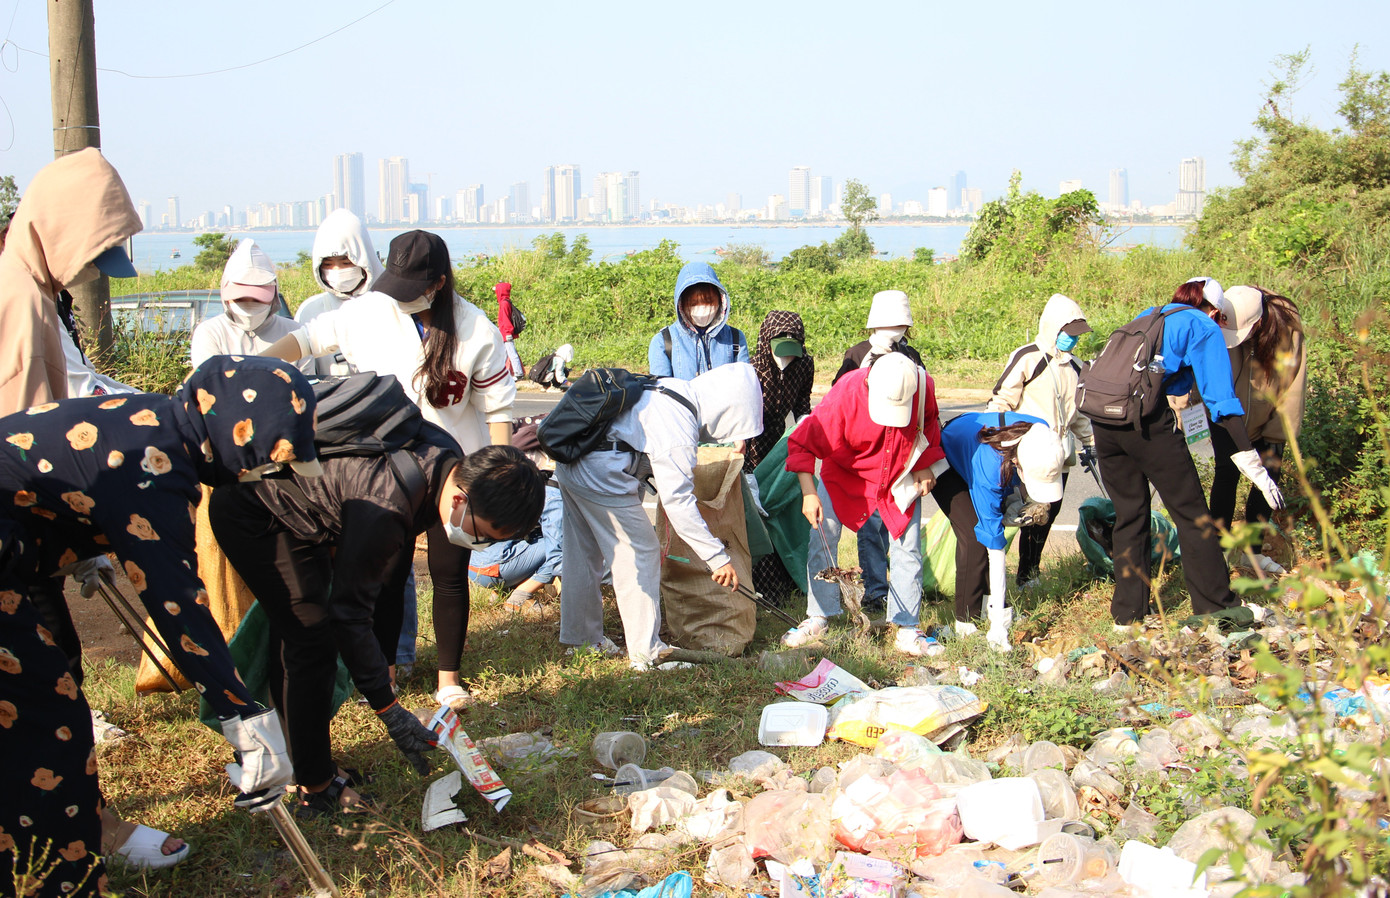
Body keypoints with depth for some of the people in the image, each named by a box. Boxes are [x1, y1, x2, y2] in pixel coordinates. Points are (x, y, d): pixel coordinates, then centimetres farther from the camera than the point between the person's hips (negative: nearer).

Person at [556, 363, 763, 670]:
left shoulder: (676, 388, 6)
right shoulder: (678, 426, -20)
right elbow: (677, 501, -23)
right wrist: (718, 556, -22)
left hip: (571, 464, 10)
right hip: (600, 474, -10)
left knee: (585, 554, 20)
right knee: (640, 553, -1)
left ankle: (581, 636, 33)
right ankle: (646, 652, 4)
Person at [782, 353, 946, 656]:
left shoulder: (924, 387, -23)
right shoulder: (844, 394, -32)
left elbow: (930, 423, 2)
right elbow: (803, 442, -25)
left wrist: (925, 465, -6)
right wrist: (809, 493, -31)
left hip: (900, 479, 2)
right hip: (845, 475, -1)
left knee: (907, 547, -3)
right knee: (822, 534, -9)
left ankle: (907, 629, 7)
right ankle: (818, 618, 4)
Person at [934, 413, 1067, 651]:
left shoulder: (1042, 434, -31)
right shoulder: (989, 470, -45)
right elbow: (994, 546, -39)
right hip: (946, 463, -6)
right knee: (974, 536, -19)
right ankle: (966, 622, -11)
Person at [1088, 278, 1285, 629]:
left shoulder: (1146, 318, 29)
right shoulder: (1204, 328, 9)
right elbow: (1221, 402, 0)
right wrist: (1257, 472, -2)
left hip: (1103, 417, 6)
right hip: (1147, 421, -6)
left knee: (1129, 515, 18)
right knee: (1192, 515, 6)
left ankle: (1128, 613, 22)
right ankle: (1217, 609, 11)